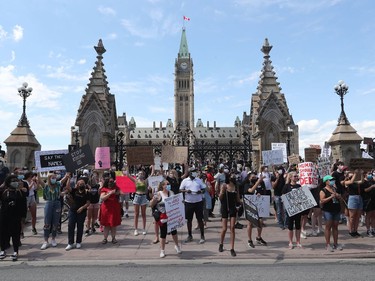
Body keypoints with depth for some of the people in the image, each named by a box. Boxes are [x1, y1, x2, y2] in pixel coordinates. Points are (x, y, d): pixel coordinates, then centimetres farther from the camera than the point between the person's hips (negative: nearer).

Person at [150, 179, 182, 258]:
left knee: (174, 231, 15)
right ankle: (162, 250, 20)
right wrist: (154, 199, -28)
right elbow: (151, 205, -10)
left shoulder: (171, 193, 6)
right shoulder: (158, 194, -10)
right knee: (163, 233, 4)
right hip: (163, 217, -4)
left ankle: (177, 246, 37)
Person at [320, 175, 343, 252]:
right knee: (328, 227, -2)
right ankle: (328, 244, 4)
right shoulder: (323, 191, -5)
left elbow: (341, 199, 20)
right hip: (328, 211, -6)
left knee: (335, 227, 11)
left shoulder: (335, 189, 13)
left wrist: (338, 196, -2)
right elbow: (322, 201, -15)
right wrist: (330, 197, -21)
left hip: (336, 210, 6)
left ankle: (336, 243, 19)